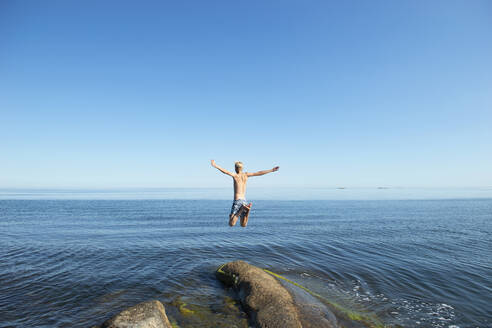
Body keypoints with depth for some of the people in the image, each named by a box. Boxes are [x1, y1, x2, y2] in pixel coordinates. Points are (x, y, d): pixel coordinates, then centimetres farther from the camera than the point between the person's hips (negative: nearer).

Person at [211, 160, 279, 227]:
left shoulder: (235, 175, -5)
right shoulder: (246, 175, 7)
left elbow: (225, 171, -22)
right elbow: (259, 173, 12)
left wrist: (215, 165, -26)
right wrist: (271, 170, 20)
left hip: (237, 201, -5)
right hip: (244, 201, 5)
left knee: (231, 224, -8)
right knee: (243, 225, 9)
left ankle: (242, 209, -22)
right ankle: (246, 208, -16)